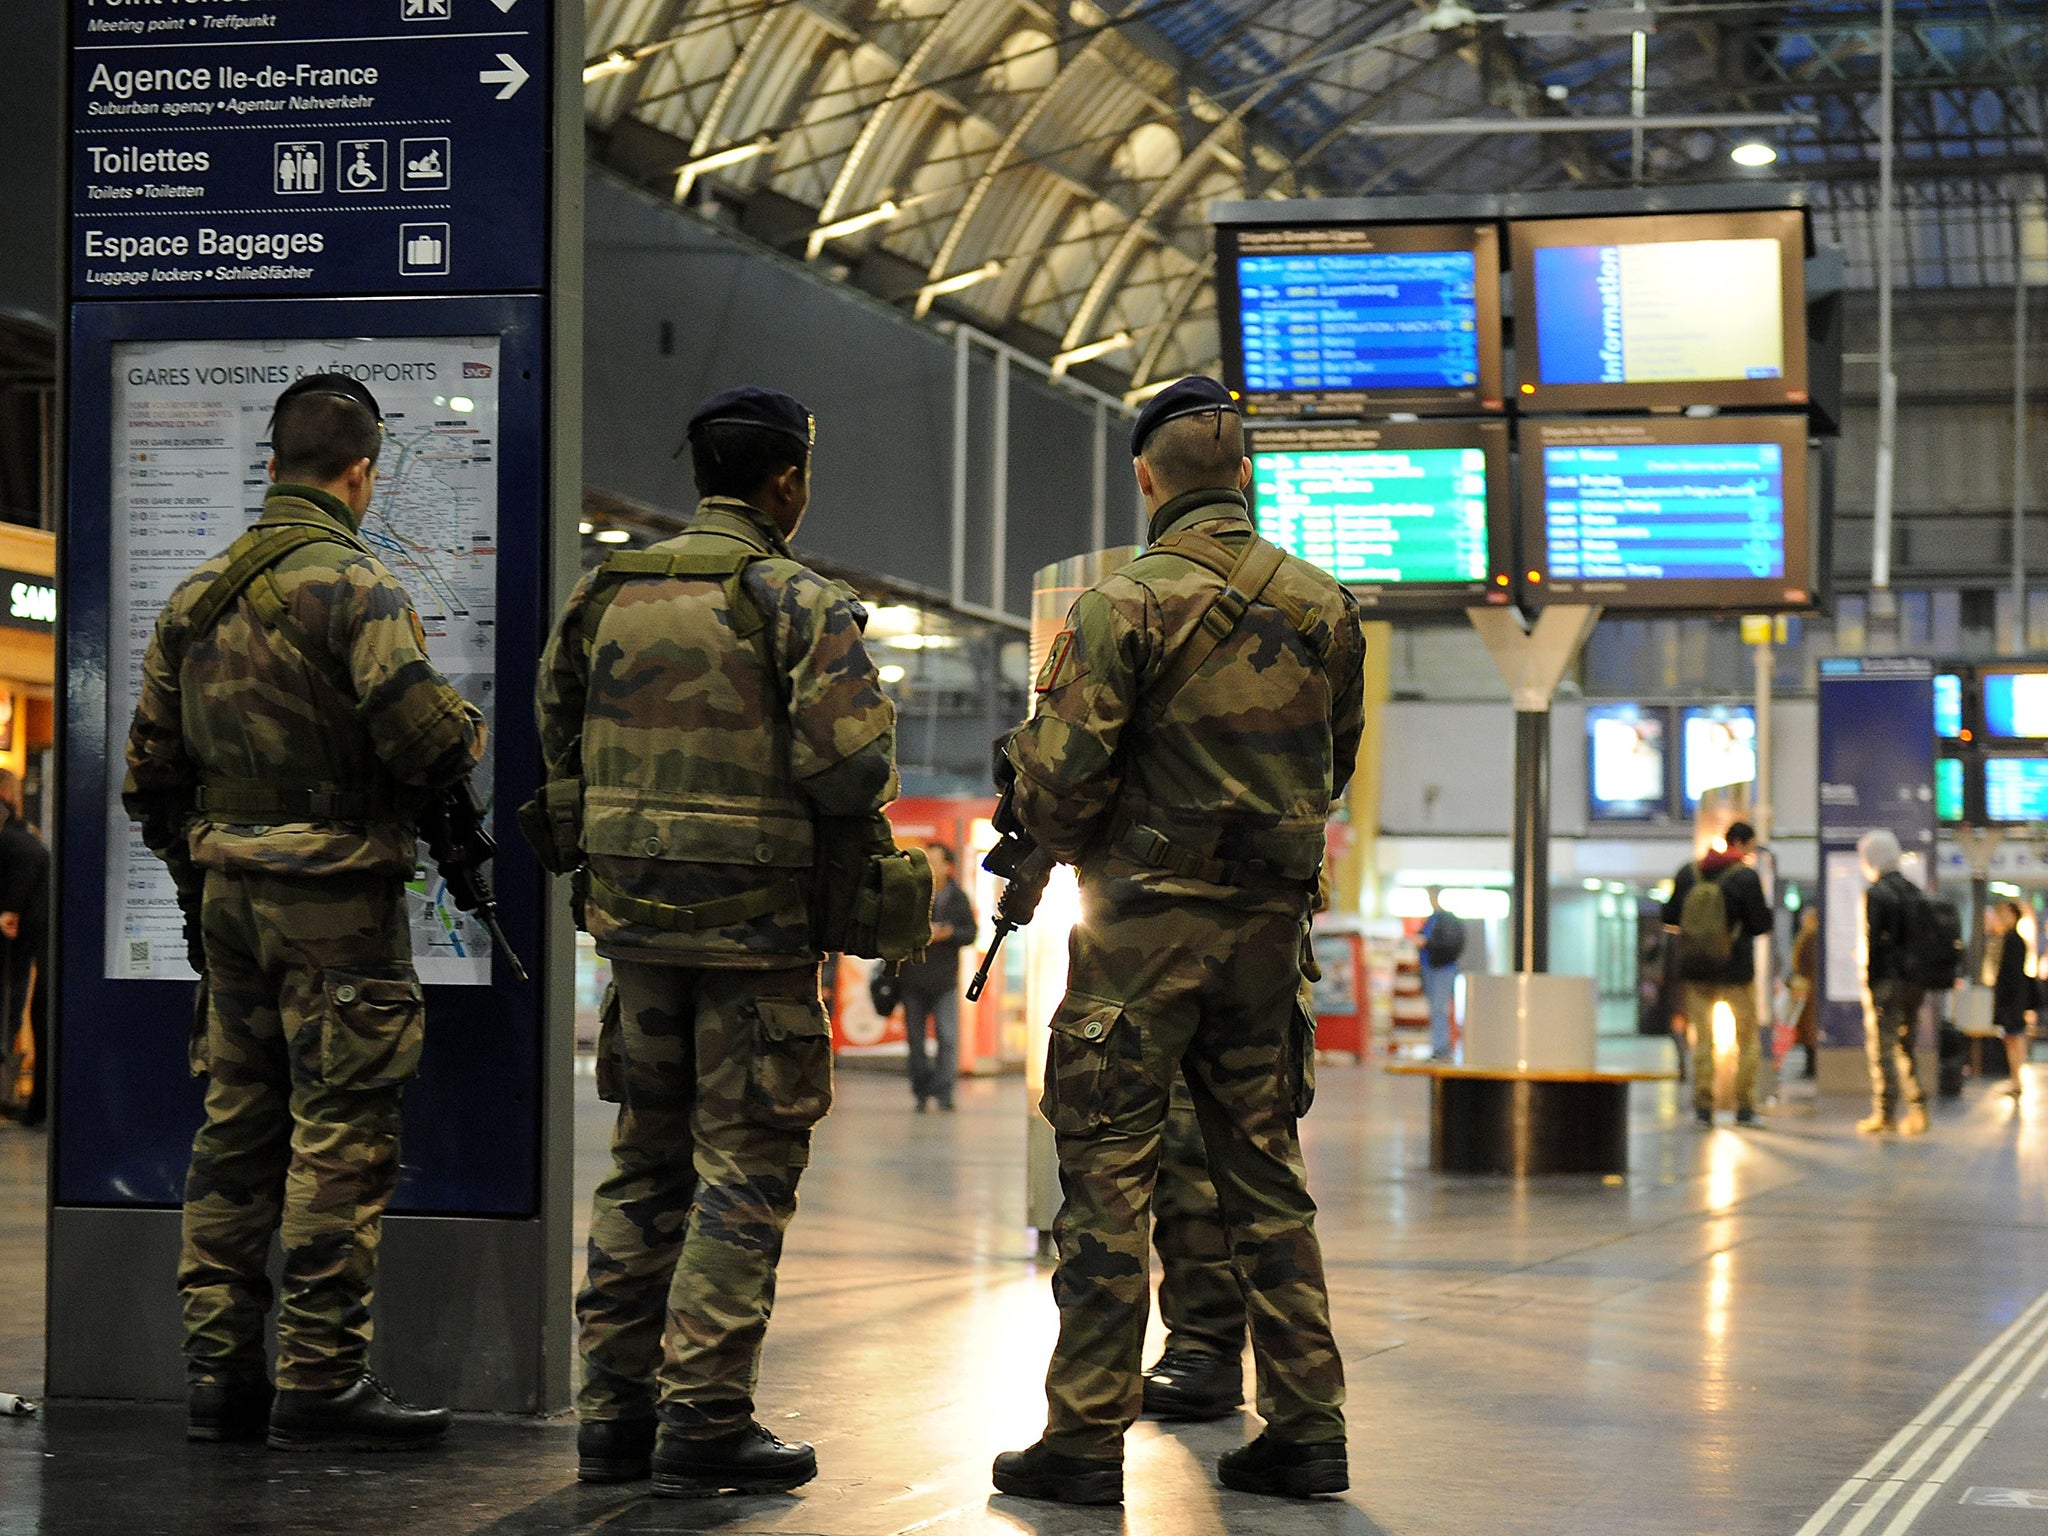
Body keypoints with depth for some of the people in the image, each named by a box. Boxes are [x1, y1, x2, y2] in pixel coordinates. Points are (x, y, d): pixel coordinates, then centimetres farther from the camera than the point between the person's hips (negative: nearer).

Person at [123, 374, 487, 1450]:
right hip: (336, 892, -7)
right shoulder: (352, 585, -11)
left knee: (237, 1123, 12)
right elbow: (420, 735, -20)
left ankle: (218, 1370, 15)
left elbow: (150, 764, 17)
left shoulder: (197, 593, 13)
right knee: (341, 1132, -4)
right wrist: (470, 731, 2)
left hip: (228, 888, 8)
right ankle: (320, 1381, -3)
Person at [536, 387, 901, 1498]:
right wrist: (848, 815, 2)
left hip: (631, 914, 6)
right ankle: (704, 1420, -1)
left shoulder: (608, 593, 9)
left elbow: (557, 742, 14)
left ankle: (613, 1412, 17)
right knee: (744, 1168, 1)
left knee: (644, 1161, 15)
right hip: (757, 921, -6)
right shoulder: (799, 601, -10)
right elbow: (851, 761, -19)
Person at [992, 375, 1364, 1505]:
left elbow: (1058, 777, -13)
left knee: (1106, 1177, 0)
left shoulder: (1127, 605, -12)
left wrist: (1069, 845, 7)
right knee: (1265, 1173, 13)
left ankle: (1088, 1436, 1)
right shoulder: (1322, 605, 6)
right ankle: (1305, 1425, 13)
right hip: (1270, 920, 5)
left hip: (1146, 918, -5)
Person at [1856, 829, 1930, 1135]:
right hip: (1914, 981, 7)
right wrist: (1920, 979, 17)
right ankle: (1917, 1107, 6)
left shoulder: (1875, 894, -10)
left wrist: (1869, 983, -11)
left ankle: (1883, 1113, -5)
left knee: (1881, 1047, -3)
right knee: (1905, 1045, 14)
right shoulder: (1913, 891, 12)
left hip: (1887, 980, -7)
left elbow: (1872, 941, -14)